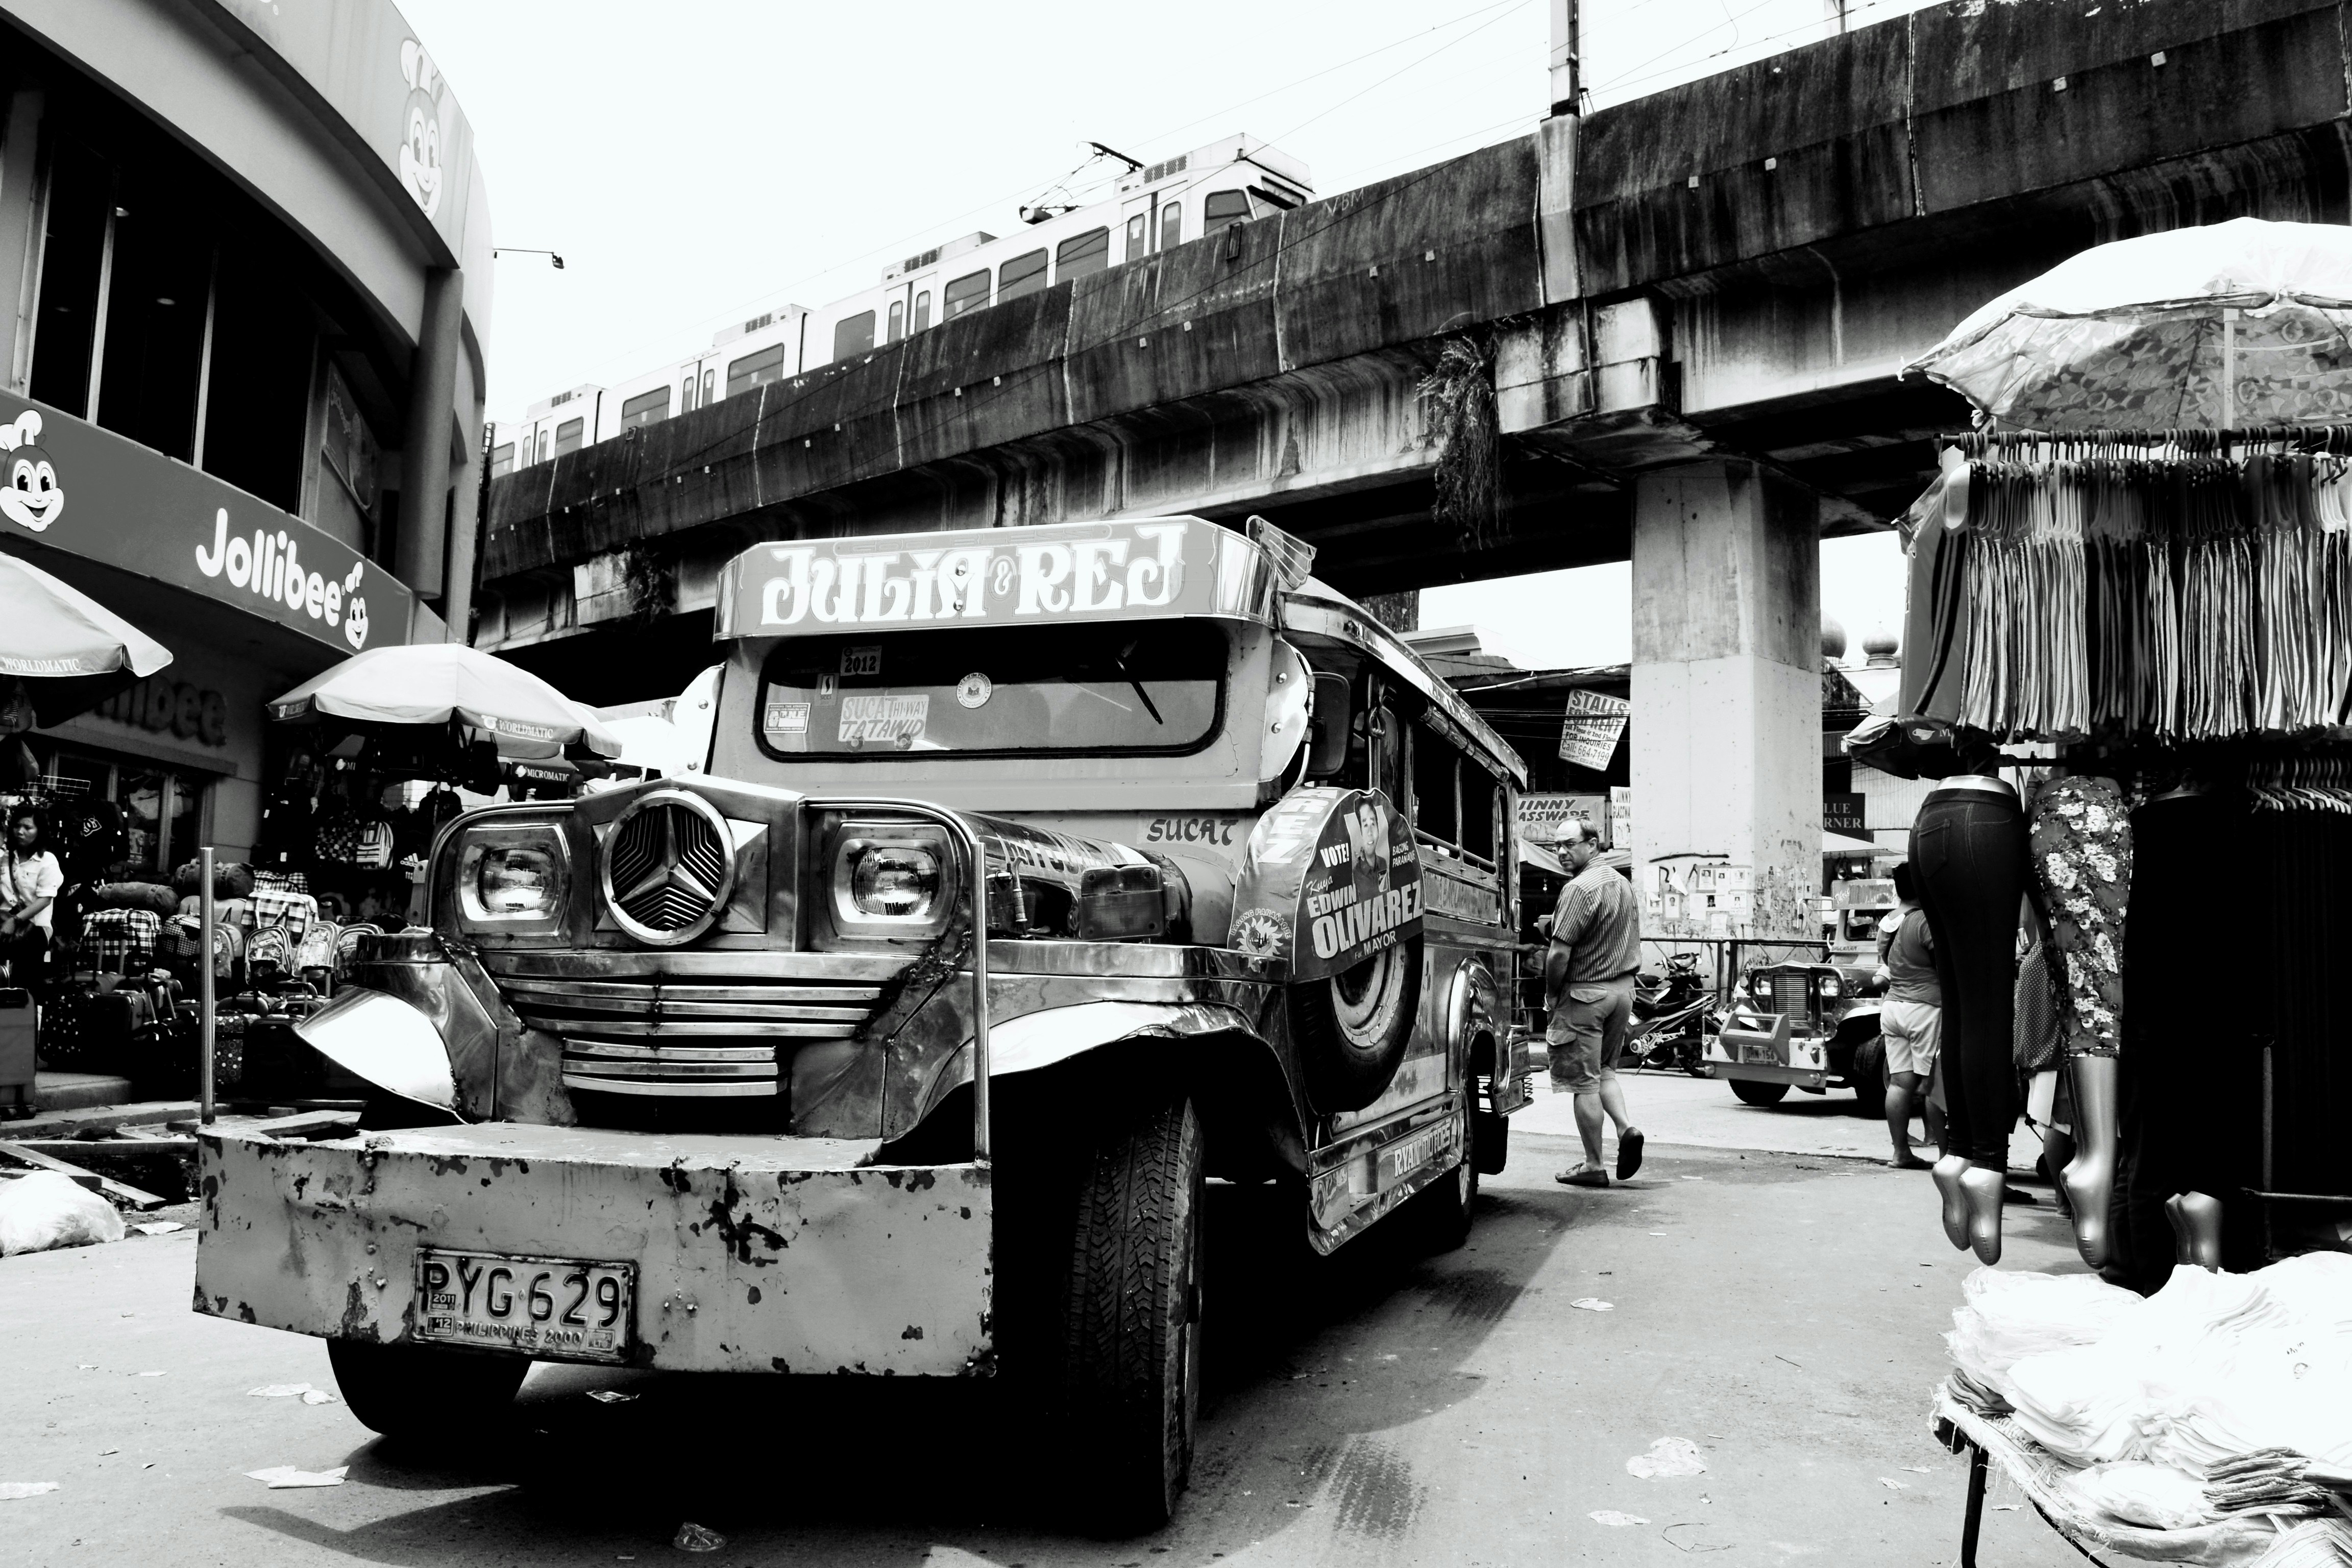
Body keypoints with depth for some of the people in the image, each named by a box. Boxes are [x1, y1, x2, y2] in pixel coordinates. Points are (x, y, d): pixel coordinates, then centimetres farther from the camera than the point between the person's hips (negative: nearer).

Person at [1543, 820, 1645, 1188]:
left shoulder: (1579, 888, -17)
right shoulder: (1624, 885, 11)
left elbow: (1560, 954, -20)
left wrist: (1551, 994, -7)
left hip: (1585, 993, -9)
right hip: (1623, 991, 9)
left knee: (1584, 1082, 0)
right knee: (1605, 1071, 22)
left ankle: (1593, 1167, 5)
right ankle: (1626, 1127, 1)